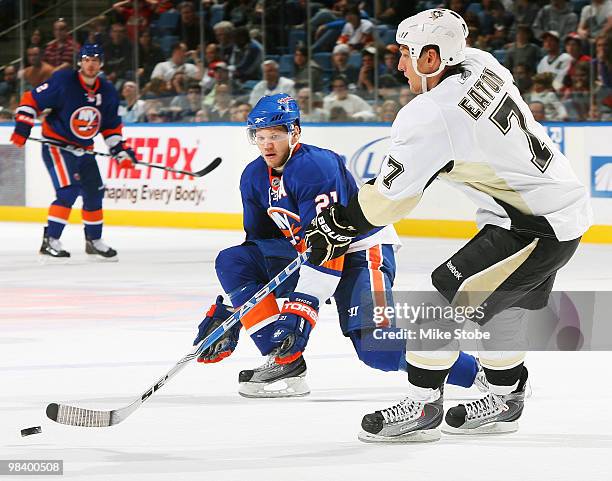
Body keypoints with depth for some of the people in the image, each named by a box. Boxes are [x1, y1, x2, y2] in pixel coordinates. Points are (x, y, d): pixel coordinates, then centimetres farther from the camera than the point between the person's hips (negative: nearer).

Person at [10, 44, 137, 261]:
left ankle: (94, 241, 30)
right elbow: (31, 99, -14)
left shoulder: (107, 92, 1)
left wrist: (120, 150, 4)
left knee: (94, 193, 12)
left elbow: (111, 125, 13)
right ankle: (50, 241, -20)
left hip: (84, 149, 7)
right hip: (56, 145, -7)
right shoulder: (63, 82, -18)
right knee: (68, 191, -22)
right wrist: (22, 126, -21)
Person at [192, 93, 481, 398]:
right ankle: (286, 362, -11)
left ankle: (481, 371, -18)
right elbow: (257, 243, 12)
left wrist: (301, 308, -35)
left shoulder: (315, 166, -24)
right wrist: (225, 310, 7)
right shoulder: (254, 177, 3)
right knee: (231, 261, -7)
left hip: (359, 250, -9)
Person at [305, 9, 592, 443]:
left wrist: (337, 226, -2)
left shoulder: (430, 118, -22)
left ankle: (422, 409, -1)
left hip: (536, 227, -10)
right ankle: (503, 401, 36)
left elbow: (391, 196, -15)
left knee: (446, 297, -6)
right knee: (499, 303, 24)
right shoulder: (479, 64, 3)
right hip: (568, 202, 10)